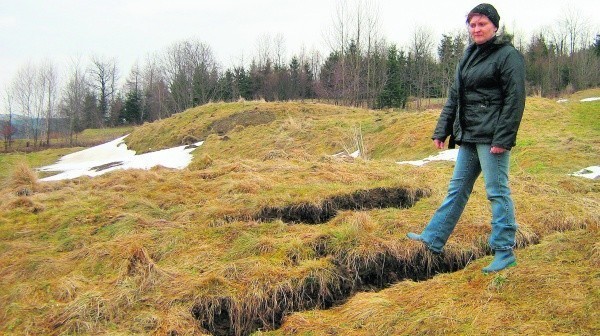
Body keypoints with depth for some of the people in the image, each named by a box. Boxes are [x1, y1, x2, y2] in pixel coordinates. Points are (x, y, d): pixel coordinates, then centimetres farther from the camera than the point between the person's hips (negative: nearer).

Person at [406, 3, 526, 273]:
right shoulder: (469, 56, 17)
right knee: (457, 189, 13)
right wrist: (441, 130, 13)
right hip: (469, 136, 8)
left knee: (497, 192, -4)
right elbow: (454, 98, 19)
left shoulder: (508, 56, -6)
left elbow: (514, 100, -13)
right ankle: (434, 239, 20)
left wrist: (502, 138, -19)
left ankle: (505, 253, 5)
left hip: (491, 137, -8)